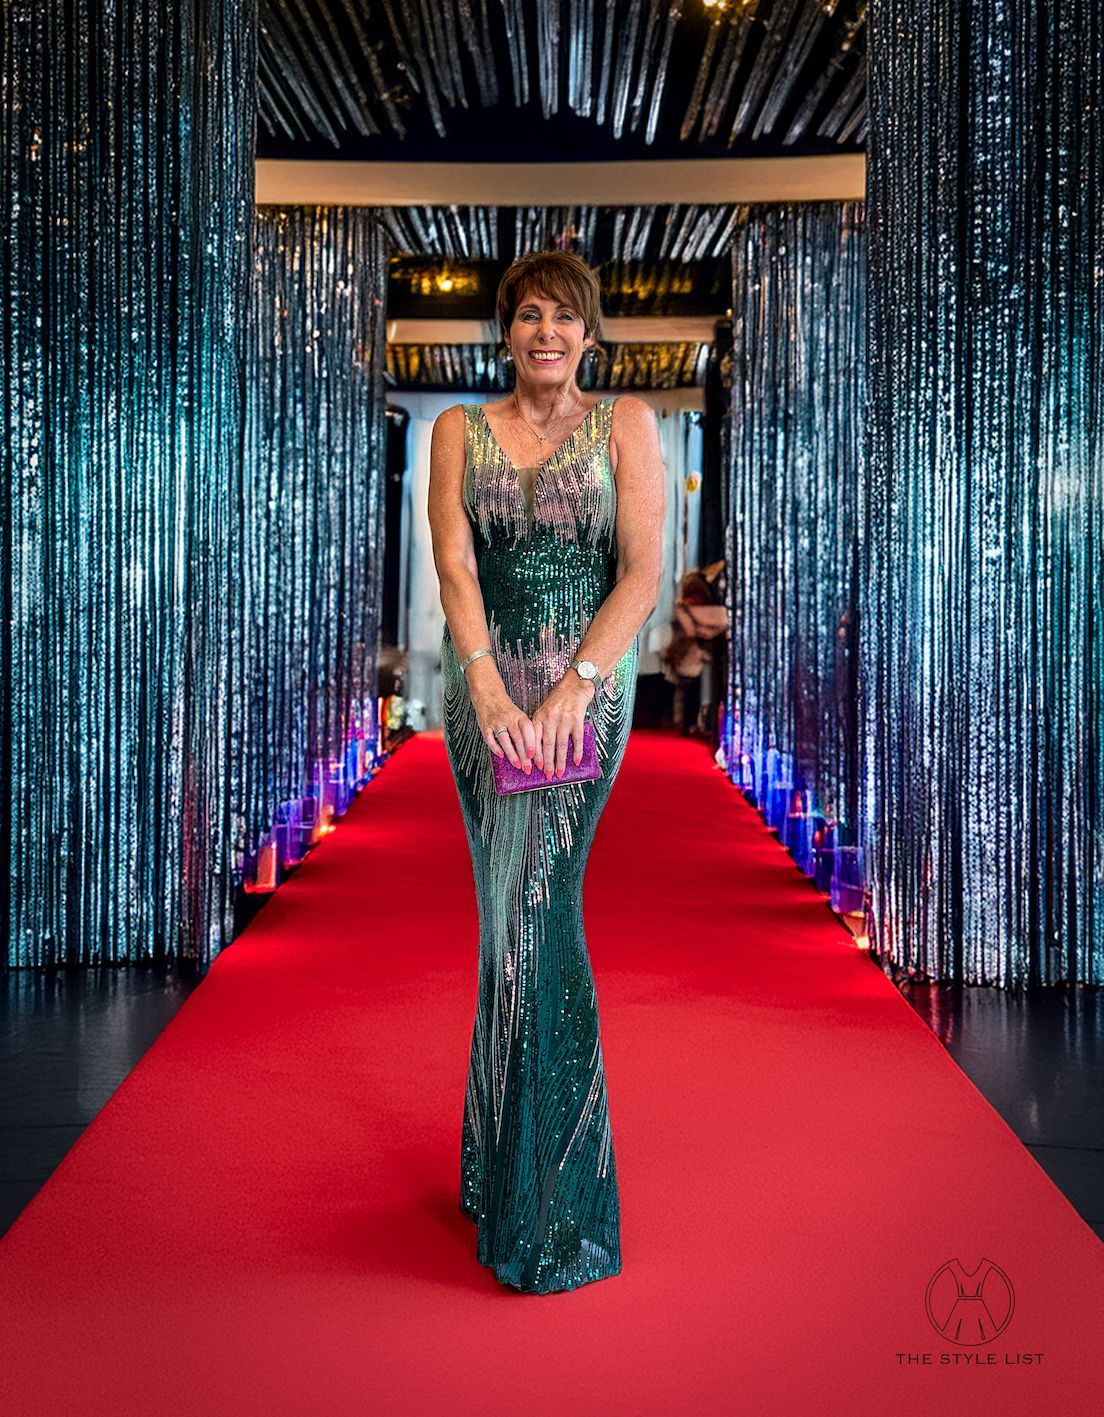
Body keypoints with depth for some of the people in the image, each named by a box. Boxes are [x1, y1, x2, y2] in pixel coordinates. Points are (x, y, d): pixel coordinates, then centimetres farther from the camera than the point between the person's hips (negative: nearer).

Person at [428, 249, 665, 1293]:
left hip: (588, 687, -2)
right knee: (517, 915, 7)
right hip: (486, 691, 3)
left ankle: (546, 1213, 1)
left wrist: (575, 685, -17)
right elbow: (454, 566, -2)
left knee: (532, 916, -9)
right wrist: (490, 691, -17)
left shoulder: (625, 424, 5)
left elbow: (643, 573, -4)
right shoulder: (461, 431, 10)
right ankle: (508, 1162, 22)